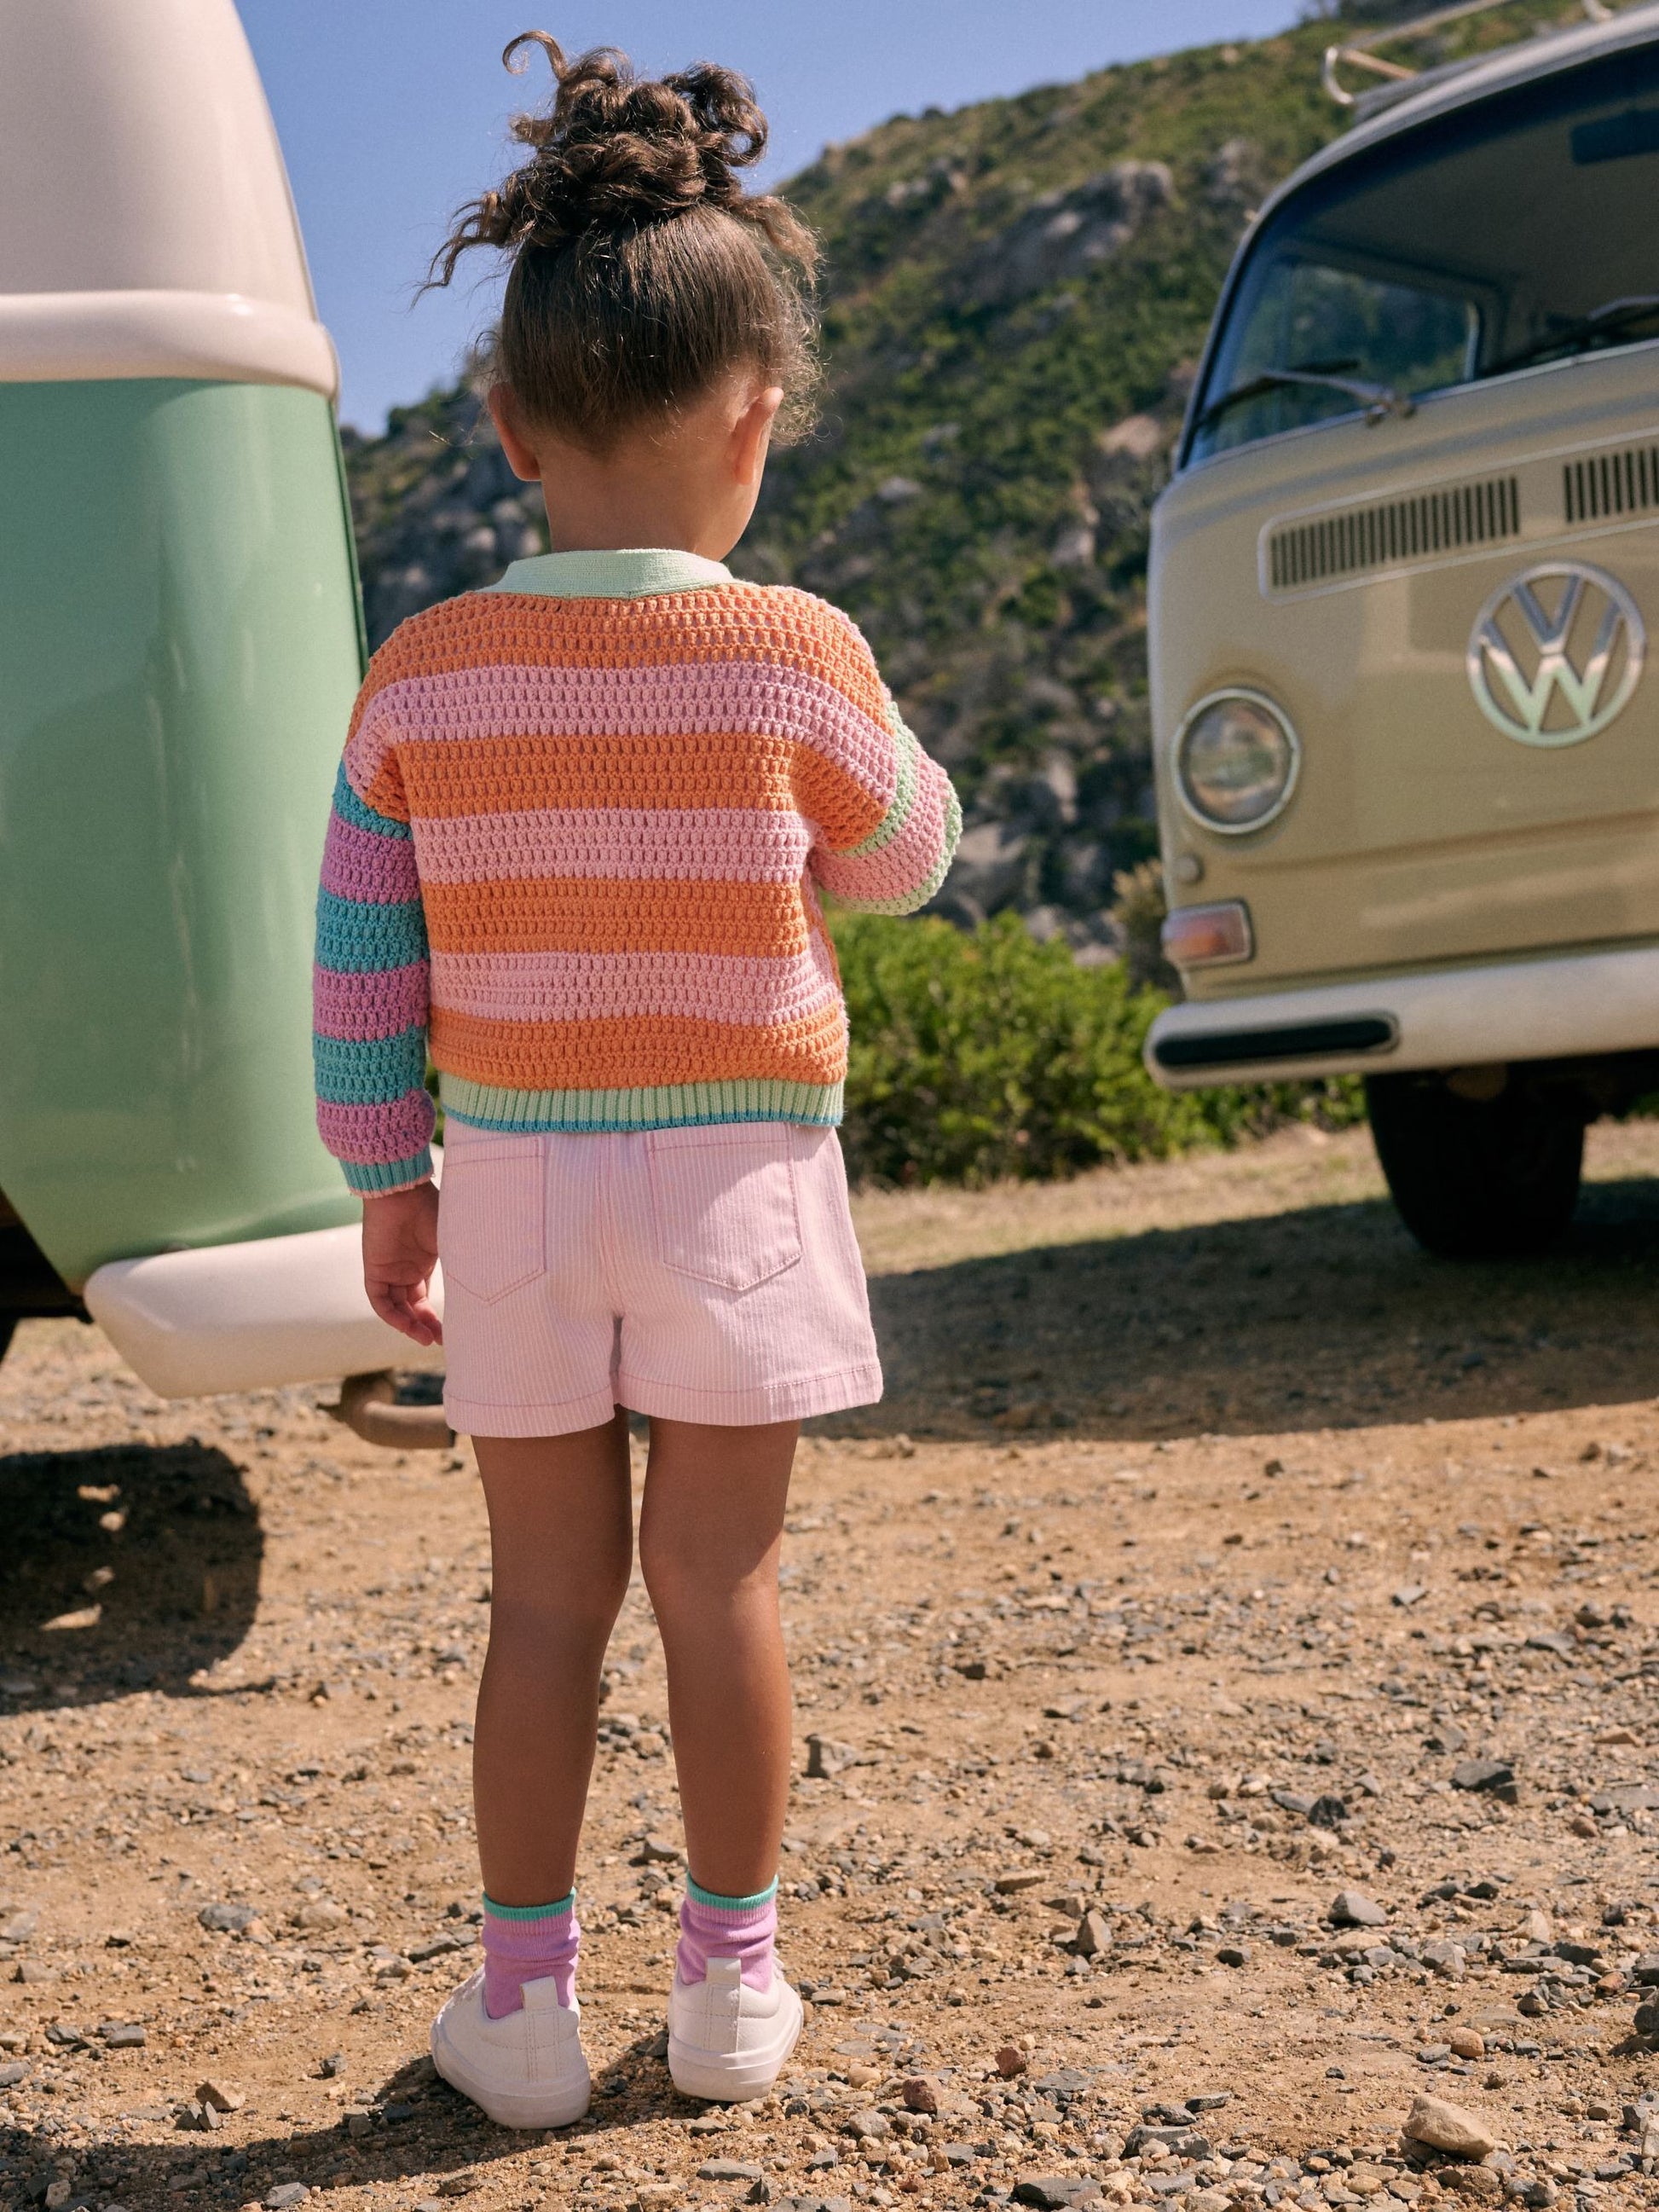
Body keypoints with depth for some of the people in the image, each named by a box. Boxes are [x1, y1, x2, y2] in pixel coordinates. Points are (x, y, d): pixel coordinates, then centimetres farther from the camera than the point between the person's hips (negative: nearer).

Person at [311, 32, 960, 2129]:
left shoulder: (422, 674, -3)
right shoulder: (793, 657, -10)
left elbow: (359, 963, 0)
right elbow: (902, 859, 6)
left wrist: (389, 1183, 9)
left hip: (512, 1178, 2)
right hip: (731, 1175, -2)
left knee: (547, 1596, 11)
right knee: (719, 1586, 8)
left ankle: (523, 1997, 18)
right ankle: (732, 1984, 21)